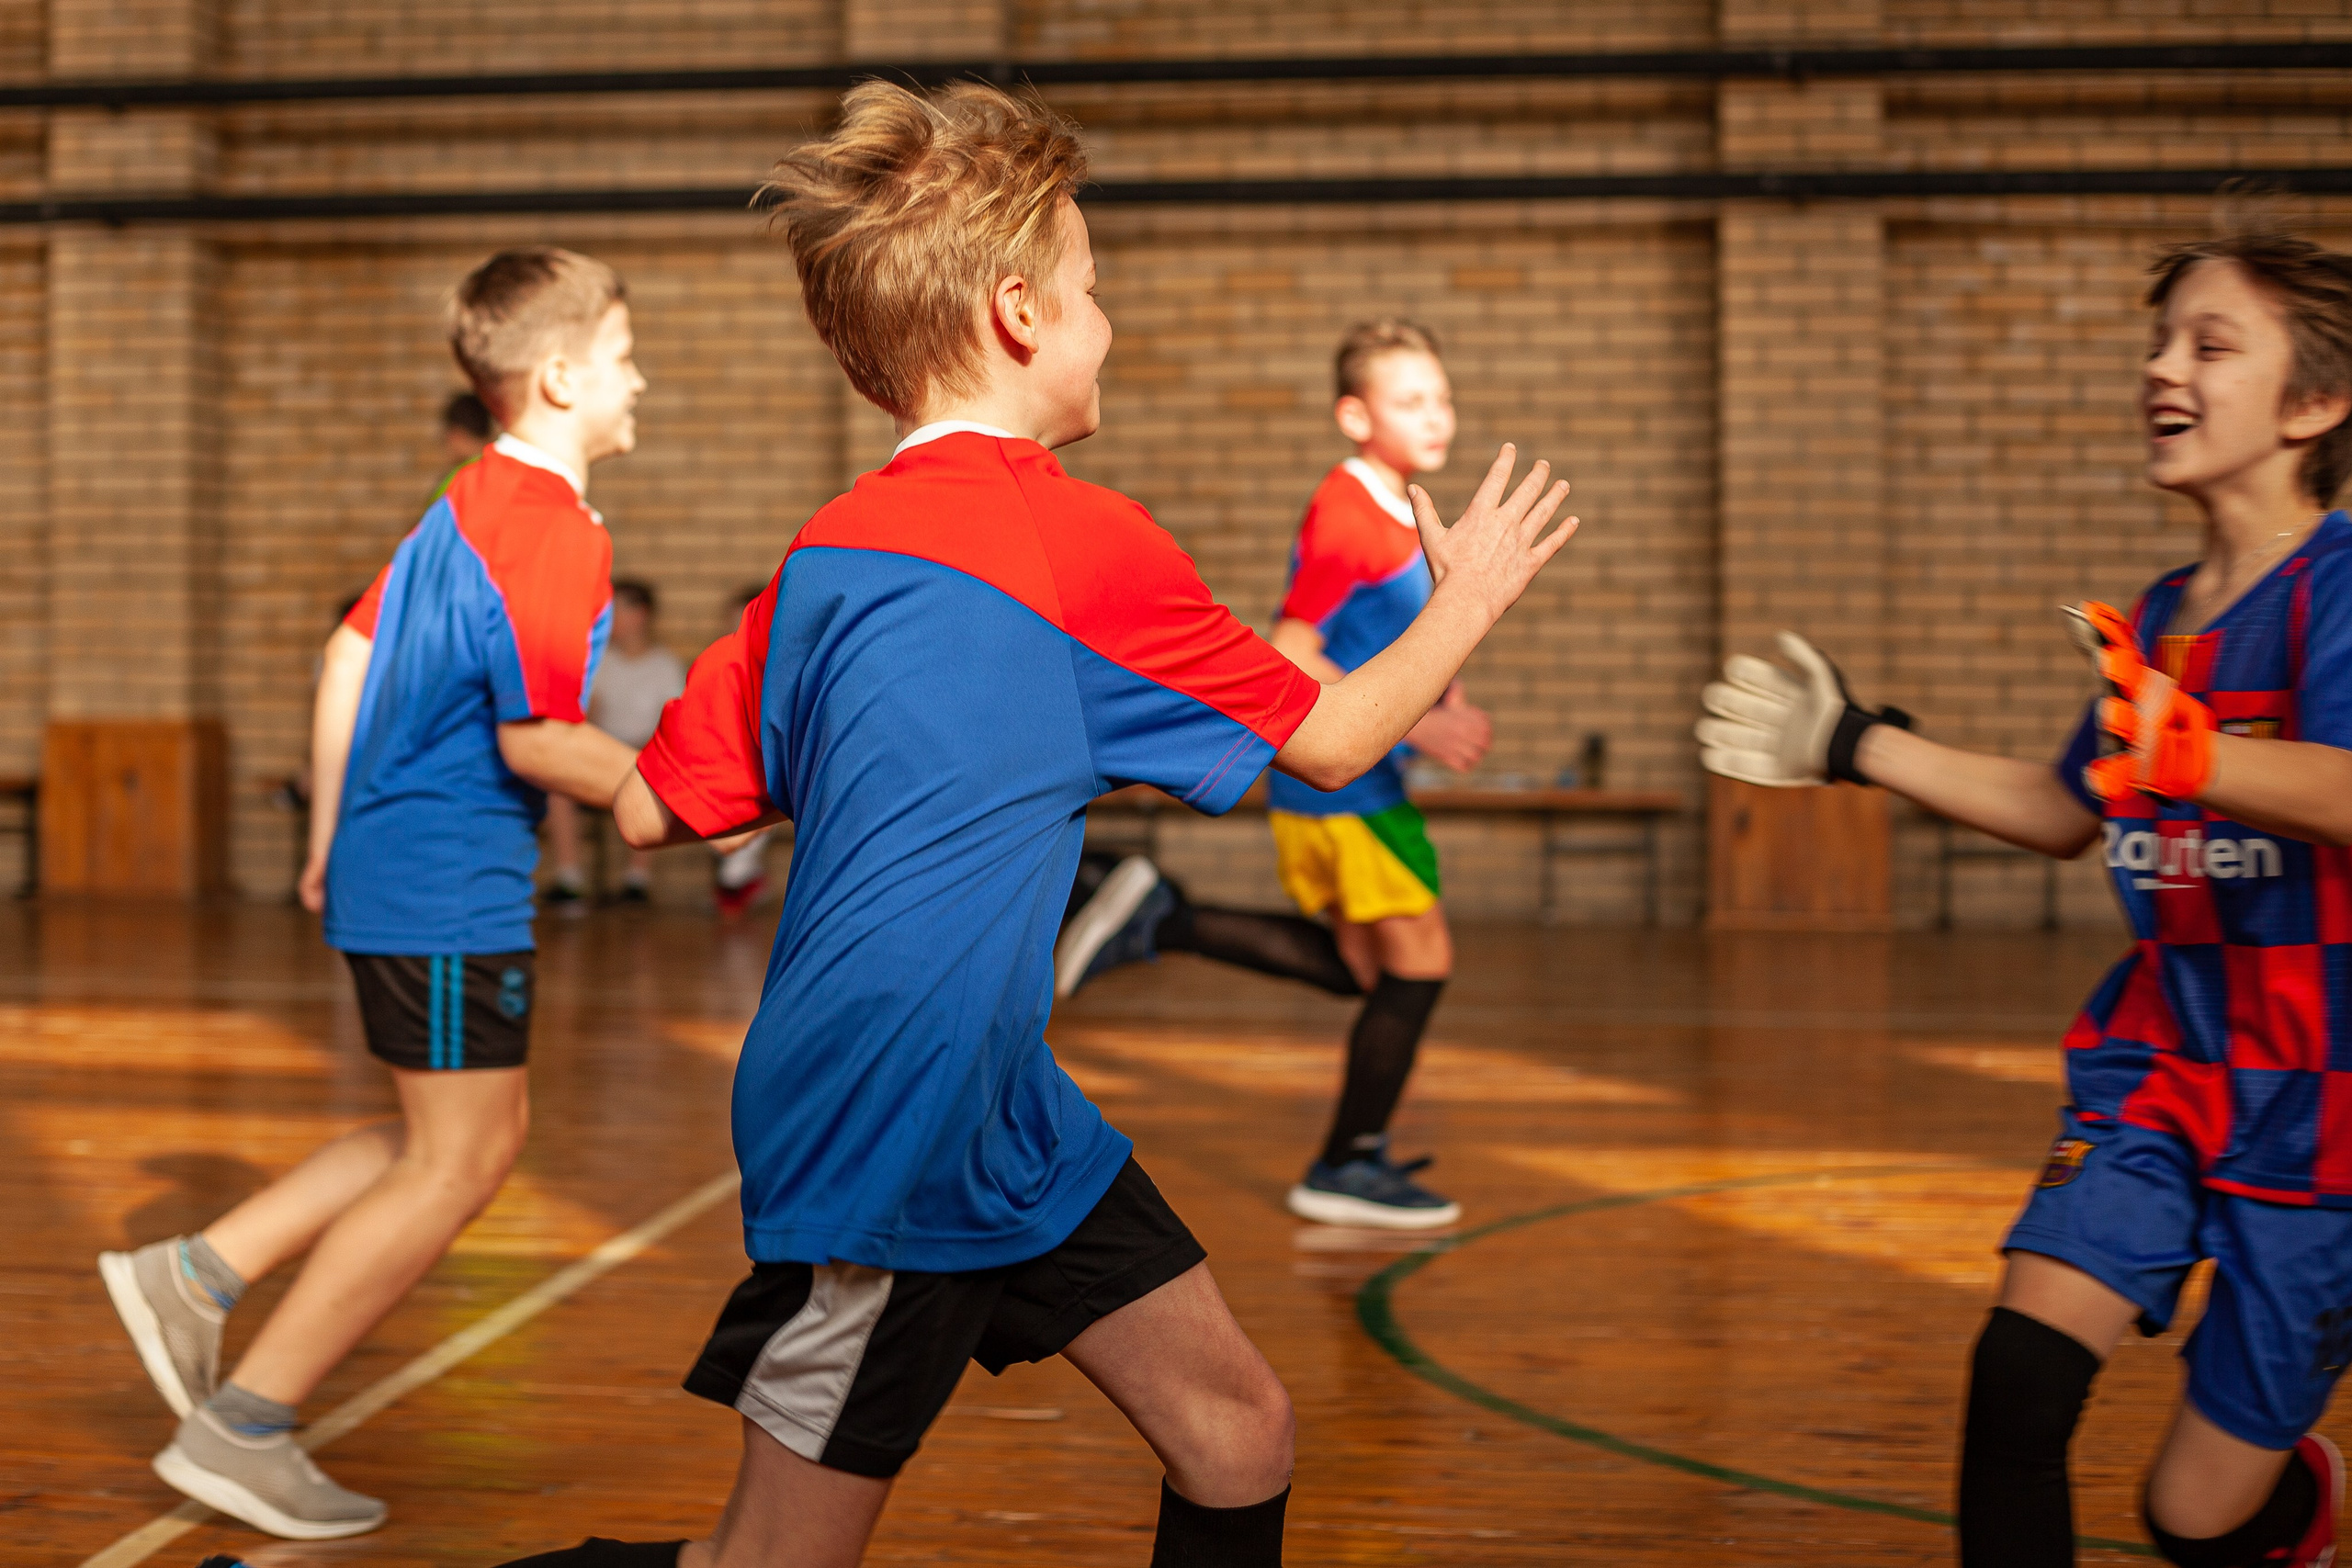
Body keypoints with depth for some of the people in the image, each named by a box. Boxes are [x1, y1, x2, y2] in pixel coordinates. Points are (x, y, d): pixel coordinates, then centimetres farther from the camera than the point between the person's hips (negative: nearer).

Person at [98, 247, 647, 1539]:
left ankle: (196, 1274, 17)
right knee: (452, 1164, -1)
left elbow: (350, 653, 19)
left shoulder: (466, 508, 14)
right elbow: (536, 739, -22)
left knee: (479, 1135, 19)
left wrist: (331, 838, 24)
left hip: (387, 865, 10)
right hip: (452, 892, -10)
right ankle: (242, 1428, 5)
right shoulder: (554, 531, -17)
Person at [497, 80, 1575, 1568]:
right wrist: (1472, 592, 14)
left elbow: (653, 809, 7)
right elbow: (1330, 739, -3)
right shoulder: (1079, 539, -15)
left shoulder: (823, 558, 6)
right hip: (890, 1141, -9)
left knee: (1241, 1430, 10)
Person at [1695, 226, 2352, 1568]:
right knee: (2018, 1377, -16)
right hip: (2157, 1070, 6)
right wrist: (1859, 746, 17)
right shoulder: (2159, 620, 8)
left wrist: (2192, 757, -53)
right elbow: (2070, 815, 21)